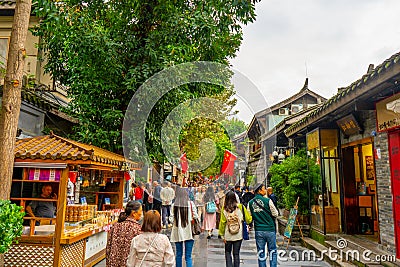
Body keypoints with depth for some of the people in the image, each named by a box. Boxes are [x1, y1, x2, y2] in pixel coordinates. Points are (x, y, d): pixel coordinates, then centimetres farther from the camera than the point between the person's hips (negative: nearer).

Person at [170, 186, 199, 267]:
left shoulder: (174, 205, -6)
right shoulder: (191, 203, -8)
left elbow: (172, 219, -6)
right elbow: (195, 217, -5)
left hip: (177, 232, 1)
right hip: (189, 232, -1)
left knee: (179, 254, 16)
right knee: (188, 256, 3)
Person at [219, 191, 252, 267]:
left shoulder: (224, 209, -8)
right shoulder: (241, 207, -8)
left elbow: (222, 222, -5)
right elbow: (248, 219, -2)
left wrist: (222, 235, 4)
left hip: (228, 235, 0)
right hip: (238, 235, 0)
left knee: (227, 252, 18)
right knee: (236, 254, 12)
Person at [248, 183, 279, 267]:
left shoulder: (250, 203, -1)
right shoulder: (267, 200, -11)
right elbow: (275, 214, -4)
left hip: (258, 231, 3)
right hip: (270, 229, -3)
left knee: (261, 252, 11)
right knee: (272, 251, 11)